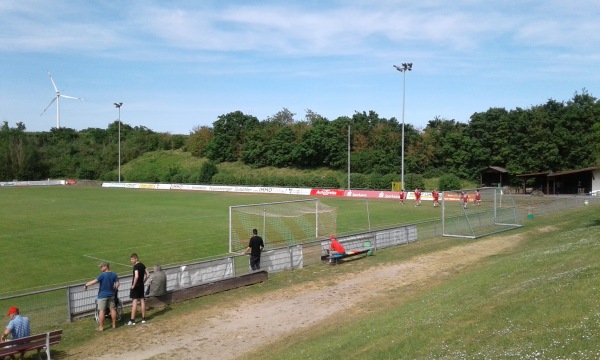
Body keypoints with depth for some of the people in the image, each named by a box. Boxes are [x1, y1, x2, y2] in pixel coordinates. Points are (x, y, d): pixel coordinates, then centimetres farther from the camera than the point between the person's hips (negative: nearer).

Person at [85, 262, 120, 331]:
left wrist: (86, 285, -17)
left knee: (101, 311, 0)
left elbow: (95, 281, -23)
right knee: (112, 309, 13)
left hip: (102, 295, -6)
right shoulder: (114, 275, 1)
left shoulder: (103, 275, -15)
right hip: (111, 295, 6)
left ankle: (101, 327, 4)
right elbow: (117, 284, 0)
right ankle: (114, 324, 20)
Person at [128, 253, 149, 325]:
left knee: (134, 301, -6)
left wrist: (133, 285, -18)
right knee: (142, 300, 11)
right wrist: (143, 282, 13)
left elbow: (136, 276, -28)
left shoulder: (136, 266, -17)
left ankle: (132, 320, -5)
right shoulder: (142, 265, 8)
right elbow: (148, 275, 12)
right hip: (141, 286, 8)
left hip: (136, 286, -8)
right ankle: (143, 318, 17)